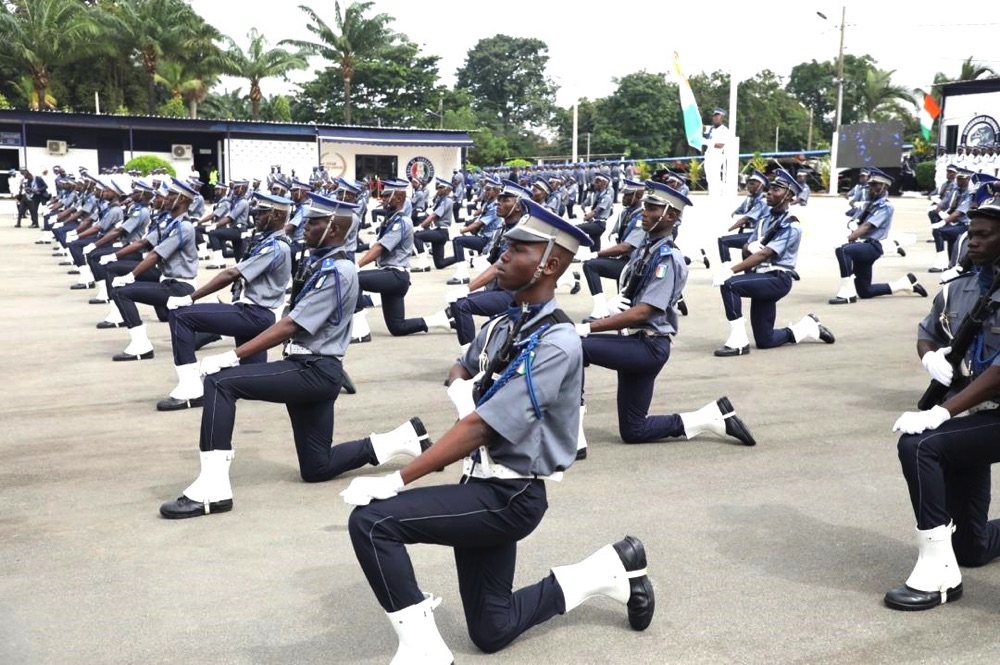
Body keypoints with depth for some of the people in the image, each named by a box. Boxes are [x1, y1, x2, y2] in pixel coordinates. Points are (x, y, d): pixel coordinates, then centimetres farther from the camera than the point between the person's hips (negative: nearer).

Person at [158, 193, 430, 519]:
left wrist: (233, 356, -23)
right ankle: (404, 437, 24)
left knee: (220, 380, -20)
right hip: (310, 370, 10)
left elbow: (290, 326, -21)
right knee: (317, 468, 16)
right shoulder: (321, 264, 13)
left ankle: (213, 486, -23)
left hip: (315, 372, -10)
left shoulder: (336, 272, -15)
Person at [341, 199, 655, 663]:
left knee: (370, 519, -22)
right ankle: (609, 569, 27)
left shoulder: (556, 343, -20)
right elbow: (462, 369, 26)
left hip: (510, 497, -9)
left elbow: (479, 428, -25)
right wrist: (461, 391, 1)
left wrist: (396, 481, -24)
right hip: (485, 485, 9)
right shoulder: (505, 325, 5)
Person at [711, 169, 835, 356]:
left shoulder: (790, 226, -10)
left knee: (729, 284, -30)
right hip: (762, 279, 8)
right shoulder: (766, 220, 15)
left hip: (778, 279, -8)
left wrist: (730, 271, -28)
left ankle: (738, 342, -25)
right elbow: (747, 251, 12)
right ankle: (809, 326, 30)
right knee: (764, 341, 9)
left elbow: (764, 254, -21)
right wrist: (751, 247, -14)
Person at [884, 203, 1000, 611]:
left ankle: (939, 575, -23)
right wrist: (930, 356, -2)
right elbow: (926, 334, 22)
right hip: (967, 419, 7)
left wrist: (940, 413, -31)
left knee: (917, 446, -31)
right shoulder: (958, 290, 5)